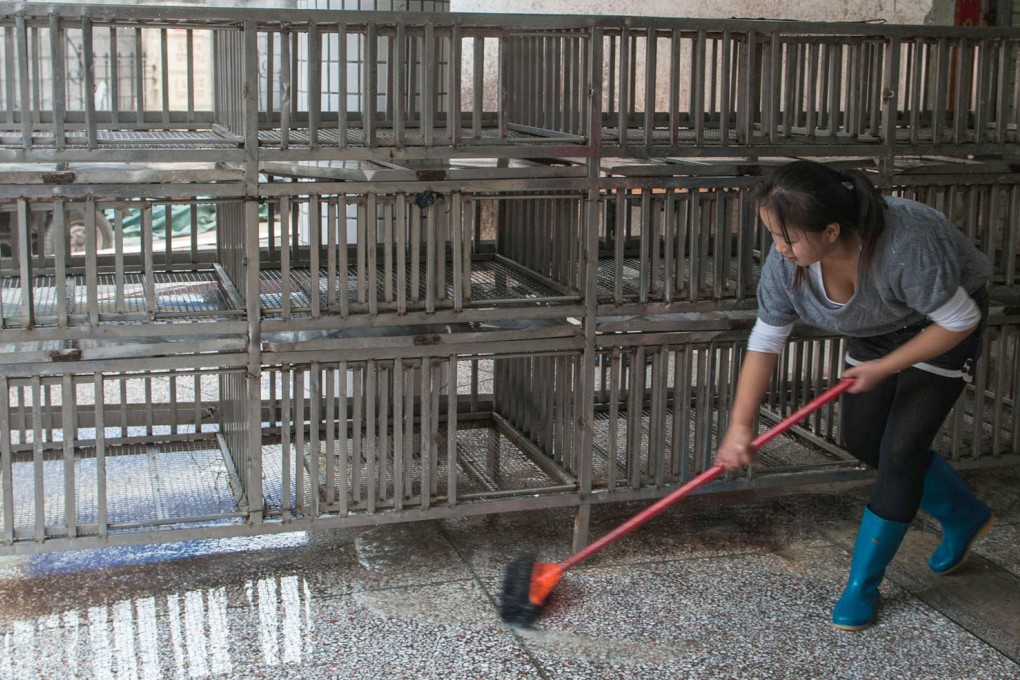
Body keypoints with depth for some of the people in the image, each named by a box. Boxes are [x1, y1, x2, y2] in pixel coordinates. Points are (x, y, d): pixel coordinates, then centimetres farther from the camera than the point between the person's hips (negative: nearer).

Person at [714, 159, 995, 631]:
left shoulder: (906, 246, -44)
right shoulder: (787, 258, -28)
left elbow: (959, 321, -27)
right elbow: (765, 342, -17)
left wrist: (884, 368, -24)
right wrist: (740, 425, -21)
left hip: (941, 327, -6)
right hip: (877, 328, 6)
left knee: (900, 450, -10)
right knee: (862, 439, 9)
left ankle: (863, 585, 6)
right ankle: (964, 516, 33)